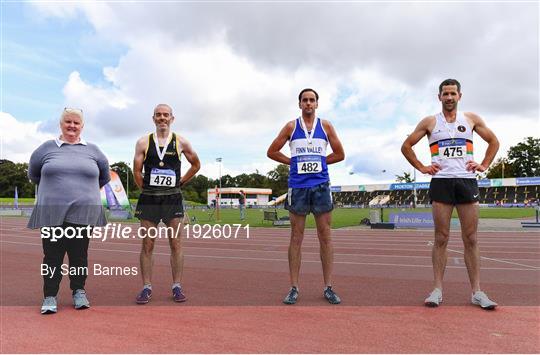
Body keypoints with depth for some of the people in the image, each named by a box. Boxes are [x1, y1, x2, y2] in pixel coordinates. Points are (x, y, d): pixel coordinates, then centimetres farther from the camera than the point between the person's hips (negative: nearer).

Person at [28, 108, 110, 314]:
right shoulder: (47, 148, 7)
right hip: (52, 212, 0)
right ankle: (50, 296, 14)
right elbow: (33, 175, 20)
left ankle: (79, 292, 20)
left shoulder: (92, 150, 9)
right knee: (52, 255, 3)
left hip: (83, 212, 1)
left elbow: (104, 176, 22)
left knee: (79, 254, 6)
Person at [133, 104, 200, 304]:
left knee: (176, 244, 2)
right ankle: (147, 288, 14)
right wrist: (146, 189, 4)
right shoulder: (143, 142, 3)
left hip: (173, 199, 0)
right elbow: (137, 171, 3)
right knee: (147, 245, 4)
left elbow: (196, 165, 14)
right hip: (149, 199, 0)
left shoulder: (181, 142, 4)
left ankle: (177, 287, 11)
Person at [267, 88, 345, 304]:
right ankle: (294, 288, 10)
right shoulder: (291, 126, 7)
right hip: (297, 186, 0)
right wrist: (294, 162, 6)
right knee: (296, 237, 3)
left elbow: (339, 154, 13)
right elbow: (272, 152, 11)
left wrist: (319, 162, 7)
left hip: (321, 185, 1)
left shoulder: (325, 126, 9)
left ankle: (328, 287, 12)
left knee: (325, 236, 3)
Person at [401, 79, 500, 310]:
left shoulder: (472, 119, 12)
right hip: (441, 182, -1)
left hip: (467, 181, 2)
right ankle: (437, 290, 4)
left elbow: (493, 142, 21)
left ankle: (476, 291, 9)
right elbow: (406, 146, 10)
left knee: (471, 239, 2)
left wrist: (484, 165, 9)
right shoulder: (430, 122, 8)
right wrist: (421, 168, 3)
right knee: (441, 238, -1)